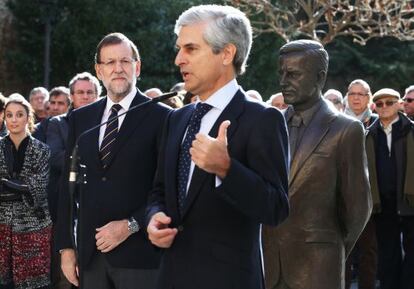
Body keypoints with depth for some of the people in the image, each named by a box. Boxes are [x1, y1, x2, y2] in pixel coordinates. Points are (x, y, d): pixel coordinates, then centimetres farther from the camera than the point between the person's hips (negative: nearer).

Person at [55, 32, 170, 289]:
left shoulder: (161, 117, -4)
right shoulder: (80, 118, 11)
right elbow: (69, 184, 10)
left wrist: (131, 225, -13)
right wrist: (66, 246, 6)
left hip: (138, 252, -4)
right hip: (89, 253, 4)